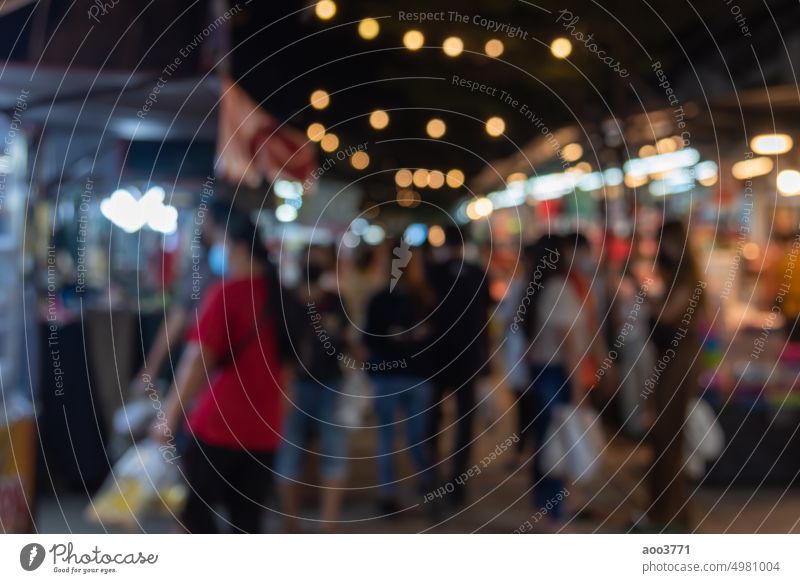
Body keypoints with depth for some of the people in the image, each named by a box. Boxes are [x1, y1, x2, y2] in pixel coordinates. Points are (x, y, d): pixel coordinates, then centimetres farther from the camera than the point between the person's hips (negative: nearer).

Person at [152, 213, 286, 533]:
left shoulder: (226, 293, -10)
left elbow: (199, 360, -16)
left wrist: (171, 415, -10)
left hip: (219, 423, -6)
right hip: (263, 428, 6)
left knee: (193, 505, 8)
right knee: (247, 518, 11)